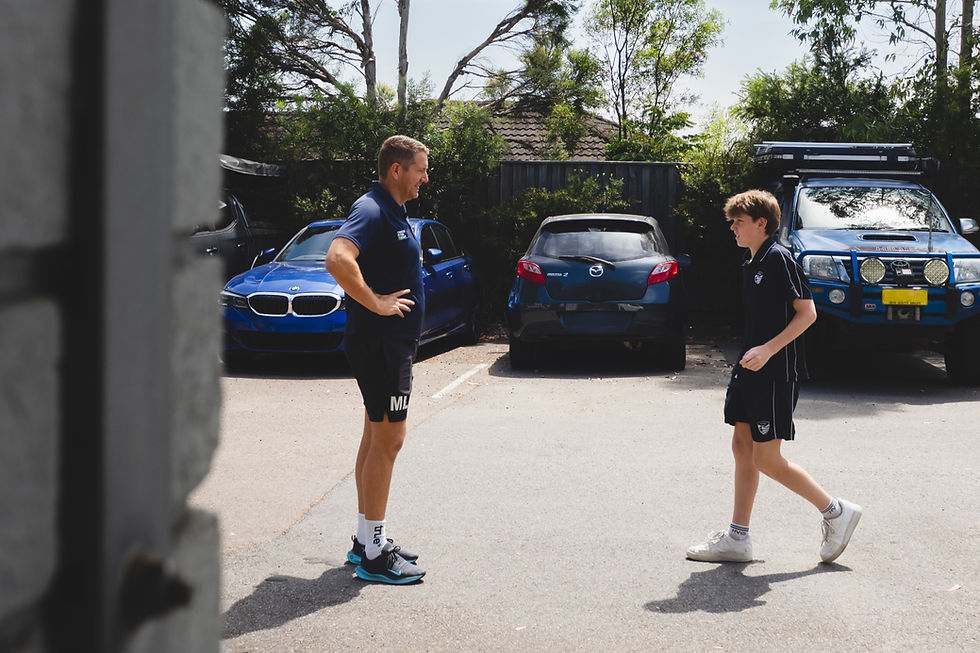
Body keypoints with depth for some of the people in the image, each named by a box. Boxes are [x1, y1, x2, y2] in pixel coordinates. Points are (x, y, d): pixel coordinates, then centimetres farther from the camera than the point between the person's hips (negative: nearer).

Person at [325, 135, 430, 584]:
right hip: (380, 343, -10)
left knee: (376, 437, 14)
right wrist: (374, 303, -26)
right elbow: (337, 259, -34)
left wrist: (413, 258, 17)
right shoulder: (371, 210, -17)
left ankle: (366, 540, 24)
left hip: (394, 341, 10)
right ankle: (373, 554, -1)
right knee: (387, 440, -7)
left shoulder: (393, 212, 15)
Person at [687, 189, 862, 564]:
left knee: (766, 459, -7)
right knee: (742, 446, 8)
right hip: (751, 369, 9)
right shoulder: (751, 264, 14)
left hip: (777, 374, -9)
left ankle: (836, 512, 8)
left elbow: (807, 312, -18)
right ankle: (737, 539, 13)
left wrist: (768, 350, -24)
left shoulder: (779, 258, -13)